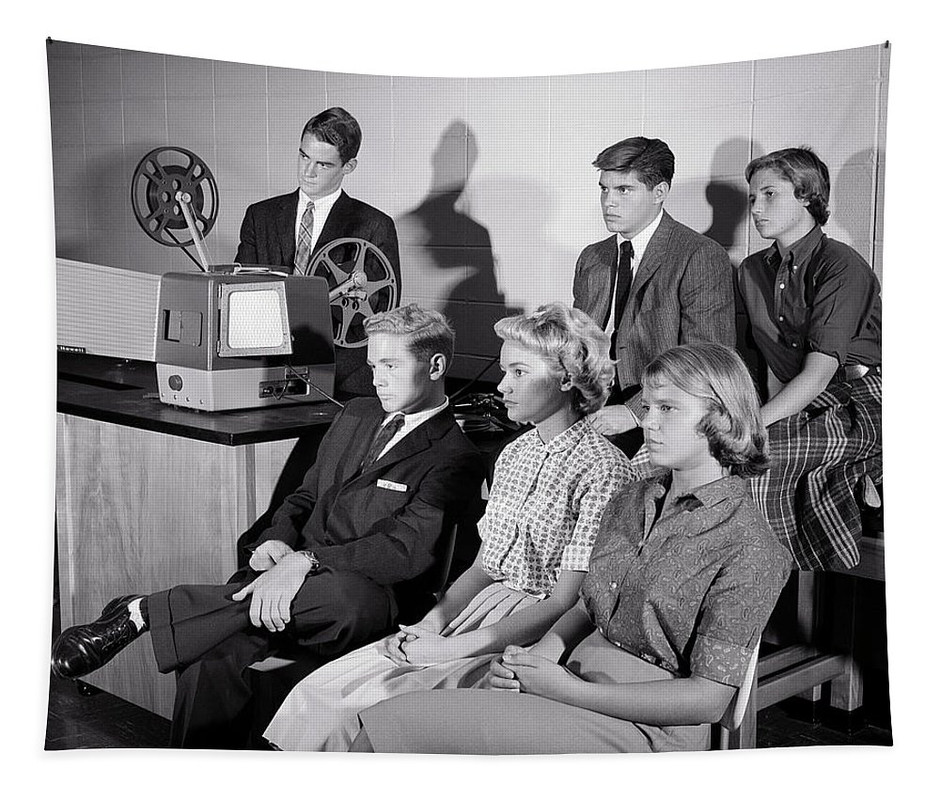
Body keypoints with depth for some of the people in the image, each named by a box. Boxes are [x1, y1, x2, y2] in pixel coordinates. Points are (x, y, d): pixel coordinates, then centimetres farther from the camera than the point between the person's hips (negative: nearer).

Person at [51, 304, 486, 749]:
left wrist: (306, 561, -27)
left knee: (346, 594, -42)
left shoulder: (456, 460, -3)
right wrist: (277, 539, 0)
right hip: (293, 569, 5)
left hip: (360, 602, -5)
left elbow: (407, 549, -16)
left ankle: (141, 612, -33)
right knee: (208, 654, -27)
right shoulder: (356, 416, 21)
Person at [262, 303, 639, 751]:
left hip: (534, 635, -7)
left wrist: (453, 647, -17)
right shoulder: (515, 453, 14)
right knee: (314, 694, -9)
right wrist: (432, 622, -2)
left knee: (356, 708, -23)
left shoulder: (604, 470, -12)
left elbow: (564, 602, -15)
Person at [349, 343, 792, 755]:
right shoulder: (631, 500, 13)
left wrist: (566, 688, -16)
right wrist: (538, 656, -5)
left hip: (647, 729, -7)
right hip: (579, 680, 7)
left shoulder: (748, 547, -11)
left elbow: (709, 699, -14)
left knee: (395, 721, -19)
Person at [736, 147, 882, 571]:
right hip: (808, 411, 6)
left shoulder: (840, 265, -12)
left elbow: (818, 374, -21)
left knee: (756, 449, -27)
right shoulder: (753, 271, 11)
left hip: (865, 405, -6)